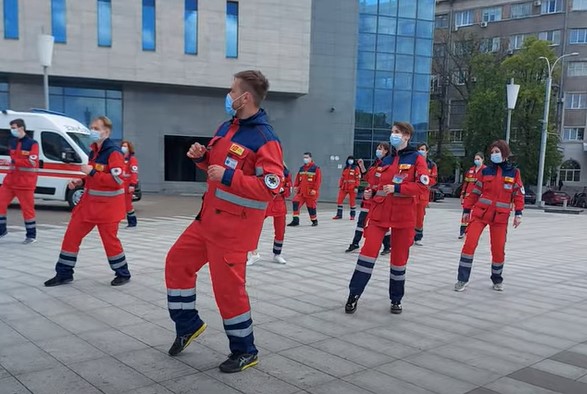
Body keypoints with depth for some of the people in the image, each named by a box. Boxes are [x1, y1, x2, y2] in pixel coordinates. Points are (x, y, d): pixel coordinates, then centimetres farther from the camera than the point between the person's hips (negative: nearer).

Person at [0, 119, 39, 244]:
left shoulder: (32, 144, -10)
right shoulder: (12, 142, 11)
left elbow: (32, 163, -19)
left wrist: (13, 162, -25)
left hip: (25, 183, -7)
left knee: (27, 208, -1)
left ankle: (31, 235, 11)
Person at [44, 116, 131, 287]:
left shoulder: (114, 152, -17)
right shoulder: (93, 151, 11)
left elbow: (117, 180, -25)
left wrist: (92, 172, -24)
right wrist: (80, 182, 7)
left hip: (108, 204, -8)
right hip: (89, 201, 8)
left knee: (109, 239, 0)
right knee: (71, 235, 8)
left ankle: (123, 274, 19)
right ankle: (64, 274, 20)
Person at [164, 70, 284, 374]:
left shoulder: (265, 139, -18)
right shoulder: (227, 127, 9)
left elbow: (272, 187, -26)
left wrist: (229, 176, -28)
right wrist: (201, 156, 1)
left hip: (235, 226, -9)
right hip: (209, 218, 9)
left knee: (228, 286, -2)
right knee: (177, 262, 16)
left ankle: (245, 352, 18)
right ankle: (189, 325, 33)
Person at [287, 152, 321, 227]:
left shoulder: (315, 168, -6)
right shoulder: (301, 168, 13)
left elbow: (318, 180, -11)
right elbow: (298, 178, 17)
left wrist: (314, 189, -16)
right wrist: (295, 186, 4)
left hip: (310, 192, -5)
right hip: (301, 191, 5)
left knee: (311, 206, 2)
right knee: (295, 202, -10)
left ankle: (314, 221, 23)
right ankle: (295, 220, -5)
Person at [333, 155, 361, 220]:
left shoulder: (356, 168, -2)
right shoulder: (345, 168, 14)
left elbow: (358, 178, -8)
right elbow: (342, 177, 15)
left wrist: (356, 187, -14)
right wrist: (340, 186, 10)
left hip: (352, 188, -5)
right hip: (344, 187, 5)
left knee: (352, 201, 3)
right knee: (339, 200, 1)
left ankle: (353, 215, 15)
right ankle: (339, 215, 9)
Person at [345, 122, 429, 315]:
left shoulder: (416, 158, -2)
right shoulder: (386, 161, 14)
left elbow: (423, 185, -13)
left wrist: (397, 188, -20)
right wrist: (370, 192, 0)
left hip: (403, 215, -3)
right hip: (380, 212, 3)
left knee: (399, 257, 6)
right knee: (368, 250, -9)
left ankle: (396, 299, 21)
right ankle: (353, 294, -2)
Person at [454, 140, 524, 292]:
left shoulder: (514, 172, 2)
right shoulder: (486, 171, 4)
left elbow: (518, 194, 5)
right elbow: (475, 192, 8)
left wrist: (518, 214, -2)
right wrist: (466, 210, 6)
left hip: (500, 217, 0)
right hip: (480, 212, 0)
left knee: (498, 249, 4)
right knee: (469, 244, -11)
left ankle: (497, 280, 28)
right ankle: (463, 279, -2)